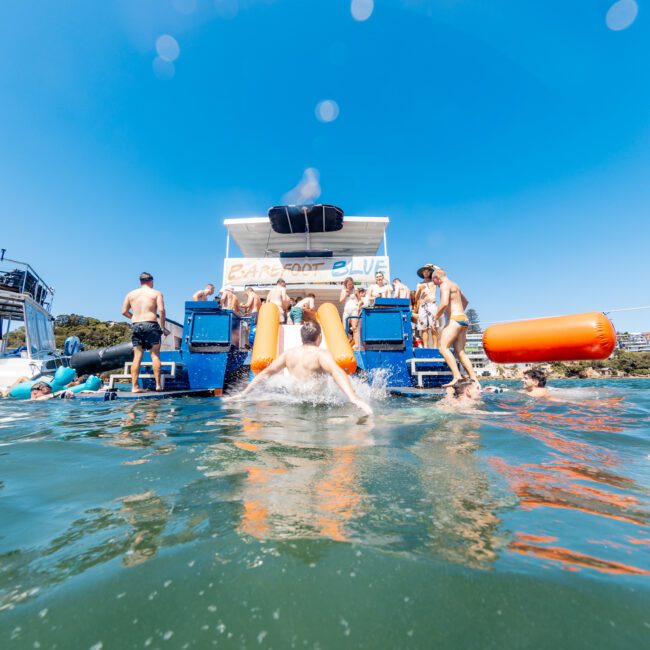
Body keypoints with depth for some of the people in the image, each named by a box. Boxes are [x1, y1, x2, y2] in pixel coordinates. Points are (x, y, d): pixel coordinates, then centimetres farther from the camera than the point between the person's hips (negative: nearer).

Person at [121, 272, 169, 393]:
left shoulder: (131, 294, 14)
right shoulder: (156, 293, 4)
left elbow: (124, 311, 9)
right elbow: (161, 310, -8)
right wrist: (163, 327, -2)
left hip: (135, 326, 3)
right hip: (151, 324, -3)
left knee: (137, 356, 5)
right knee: (155, 355, 0)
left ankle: (134, 386, 3)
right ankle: (158, 384, -1)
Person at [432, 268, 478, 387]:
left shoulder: (445, 285, -5)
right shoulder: (455, 285, 25)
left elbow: (444, 303, -22)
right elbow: (466, 301, 41)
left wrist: (436, 317, -9)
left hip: (455, 319, -10)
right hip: (463, 319, 10)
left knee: (443, 348, -15)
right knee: (460, 352, 6)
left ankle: (457, 376, -24)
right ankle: (474, 379, 2)